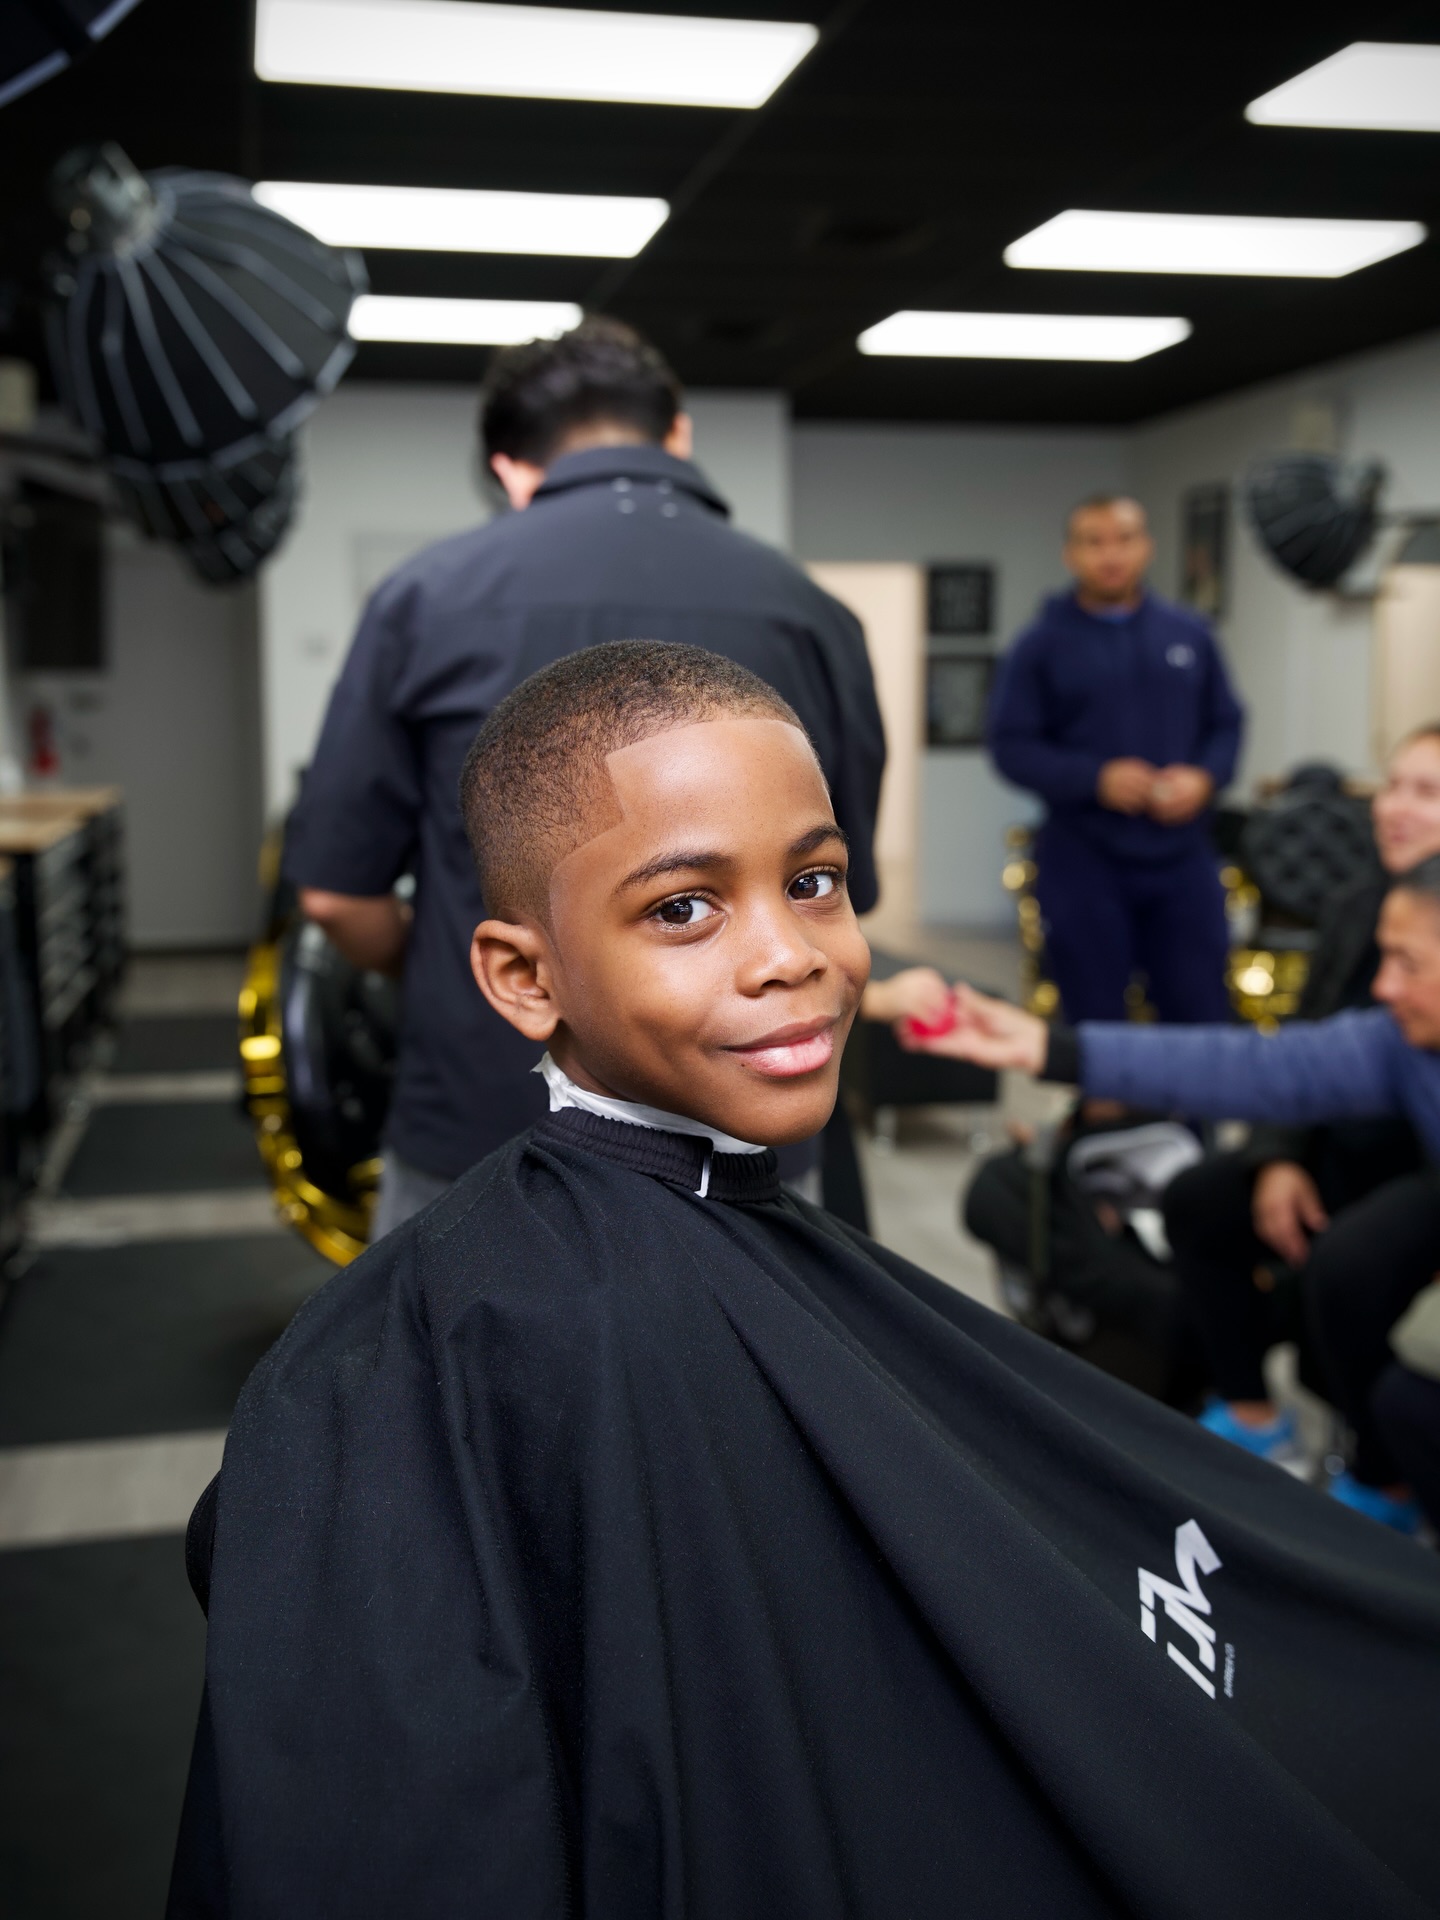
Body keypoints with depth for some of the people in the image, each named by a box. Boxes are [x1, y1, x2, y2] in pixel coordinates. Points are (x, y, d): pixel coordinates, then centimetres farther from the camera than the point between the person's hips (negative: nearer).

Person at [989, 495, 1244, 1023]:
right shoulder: (1041, 645, 0)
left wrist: (1204, 777, -10)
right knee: (1095, 1024, 6)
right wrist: (1096, 779, -19)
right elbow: (1012, 746, -5)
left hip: (1182, 859, 2)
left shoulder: (1190, 635, 9)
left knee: (1202, 1014, 6)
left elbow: (1225, 724, 11)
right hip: (1084, 862, -2)